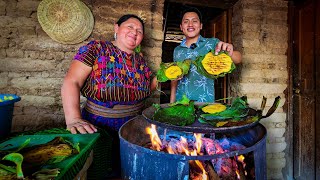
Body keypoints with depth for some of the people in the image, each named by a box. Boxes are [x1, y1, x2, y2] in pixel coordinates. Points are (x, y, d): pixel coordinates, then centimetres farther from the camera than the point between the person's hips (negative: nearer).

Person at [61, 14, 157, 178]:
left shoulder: (140, 61, 5)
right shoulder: (96, 49, -9)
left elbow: (146, 88, 15)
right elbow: (71, 82, -18)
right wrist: (73, 119, -31)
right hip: (97, 130, -4)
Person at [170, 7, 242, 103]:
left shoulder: (212, 43, -3)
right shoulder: (177, 50, 6)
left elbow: (238, 59, -12)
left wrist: (230, 53, -34)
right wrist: (172, 102, 5)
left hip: (205, 102, -2)